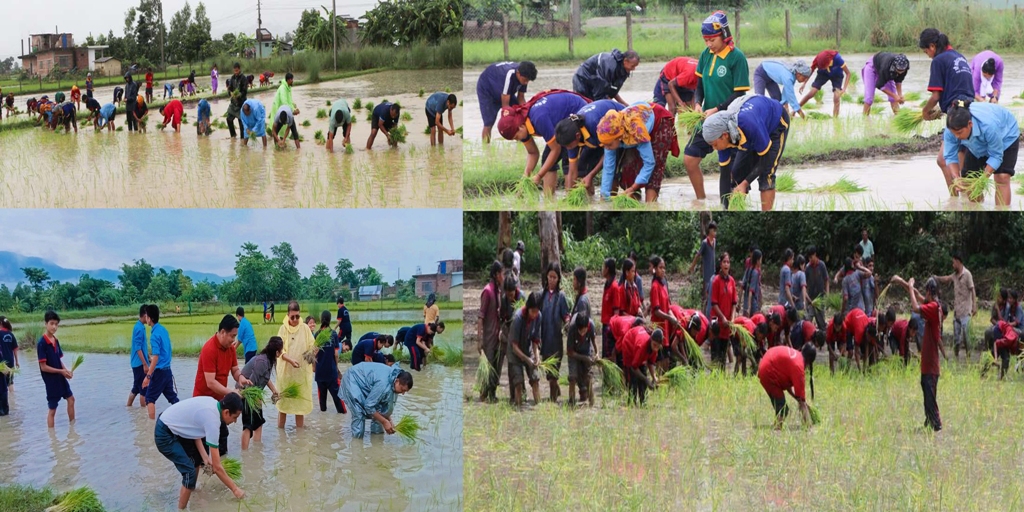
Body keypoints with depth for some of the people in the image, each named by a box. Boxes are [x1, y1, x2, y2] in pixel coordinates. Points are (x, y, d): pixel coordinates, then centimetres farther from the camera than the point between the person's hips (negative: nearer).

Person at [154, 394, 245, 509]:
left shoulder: (212, 403, -3)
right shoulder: (212, 420, -26)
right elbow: (217, 467, -20)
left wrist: (205, 457, 1)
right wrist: (235, 489, -11)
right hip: (164, 435, -10)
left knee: (197, 456, 24)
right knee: (190, 472, -15)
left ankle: (190, 489, 40)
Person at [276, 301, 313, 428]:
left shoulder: (305, 328, -1)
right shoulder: (283, 329, -5)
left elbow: (312, 346, 2)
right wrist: (290, 360, -24)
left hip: (302, 371, 1)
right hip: (286, 370, -1)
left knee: (300, 399, 6)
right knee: (283, 398, 4)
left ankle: (299, 430, 15)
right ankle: (280, 429, 13)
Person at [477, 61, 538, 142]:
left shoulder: (523, 75, -21)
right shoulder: (508, 75, -41)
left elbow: (521, 98, -7)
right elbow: (505, 105, -36)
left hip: (505, 91, 7)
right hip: (486, 88, -7)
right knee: (488, 123, -18)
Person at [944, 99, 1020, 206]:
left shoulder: (988, 126, -46)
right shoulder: (951, 129, -34)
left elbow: (996, 156, -33)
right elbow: (950, 157, -23)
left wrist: (983, 179, -41)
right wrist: (956, 178, -39)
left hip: (1006, 135, -5)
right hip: (977, 144, 5)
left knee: (1002, 177, -20)